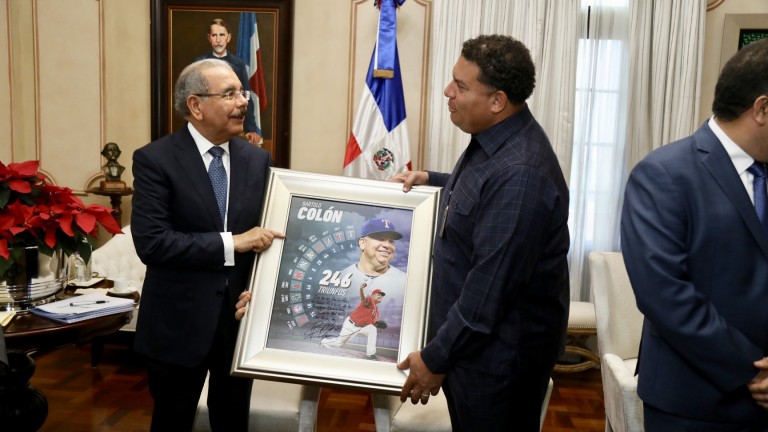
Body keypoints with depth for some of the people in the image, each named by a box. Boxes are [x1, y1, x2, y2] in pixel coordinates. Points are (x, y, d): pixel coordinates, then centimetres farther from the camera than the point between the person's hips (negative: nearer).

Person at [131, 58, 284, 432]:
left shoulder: (257, 160, 3)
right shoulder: (155, 159, -11)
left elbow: (265, 232, 6)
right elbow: (150, 242, -20)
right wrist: (231, 243, -23)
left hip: (241, 316, 4)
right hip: (179, 323, -4)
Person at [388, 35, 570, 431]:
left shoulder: (519, 174, -30)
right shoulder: (496, 140, 2)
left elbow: (491, 284, -28)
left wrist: (436, 357, -19)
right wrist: (429, 180, 15)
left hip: (499, 353, -9)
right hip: (475, 337, 10)